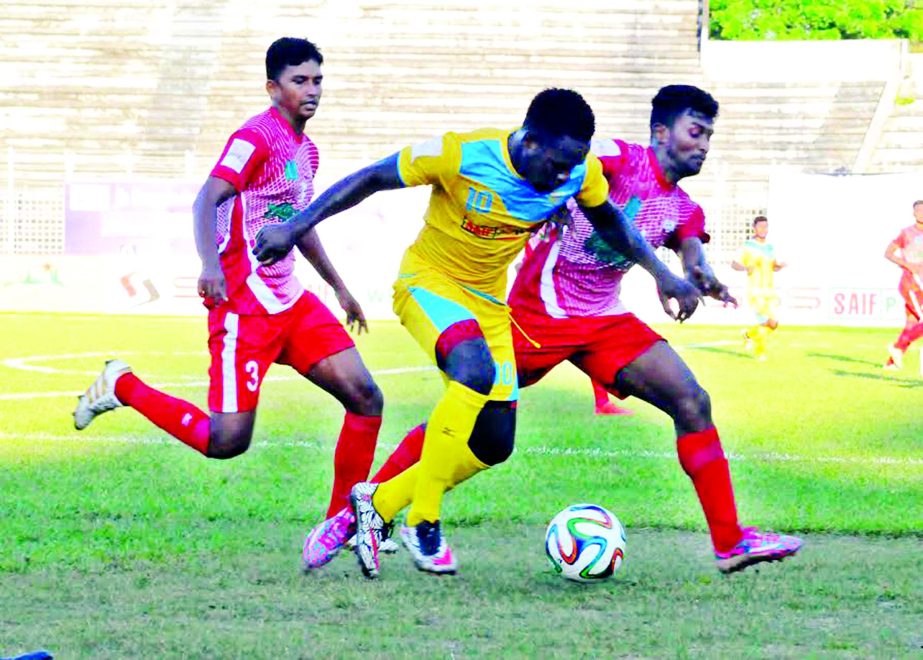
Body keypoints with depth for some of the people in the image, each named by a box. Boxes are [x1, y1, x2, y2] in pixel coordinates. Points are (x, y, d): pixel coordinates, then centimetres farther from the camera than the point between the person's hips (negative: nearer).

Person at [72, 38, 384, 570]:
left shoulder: (306, 149, 16)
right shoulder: (256, 137, -11)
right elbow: (208, 199, -22)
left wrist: (339, 287, 36)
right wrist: (210, 263, -39)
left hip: (290, 301, 8)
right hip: (244, 305, -8)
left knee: (366, 399, -2)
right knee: (227, 441, -13)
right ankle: (123, 387, 8)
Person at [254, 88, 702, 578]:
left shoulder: (581, 173, -13)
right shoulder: (460, 156, -28)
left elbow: (609, 222, 10)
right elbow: (372, 179, -17)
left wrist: (663, 275, 7)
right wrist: (296, 227, -18)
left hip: (489, 302, 6)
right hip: (429, 281, -6)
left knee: (494, 445, 1)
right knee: (475, 371, -35)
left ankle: (378, 503, 20)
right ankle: (422, 521, -24)